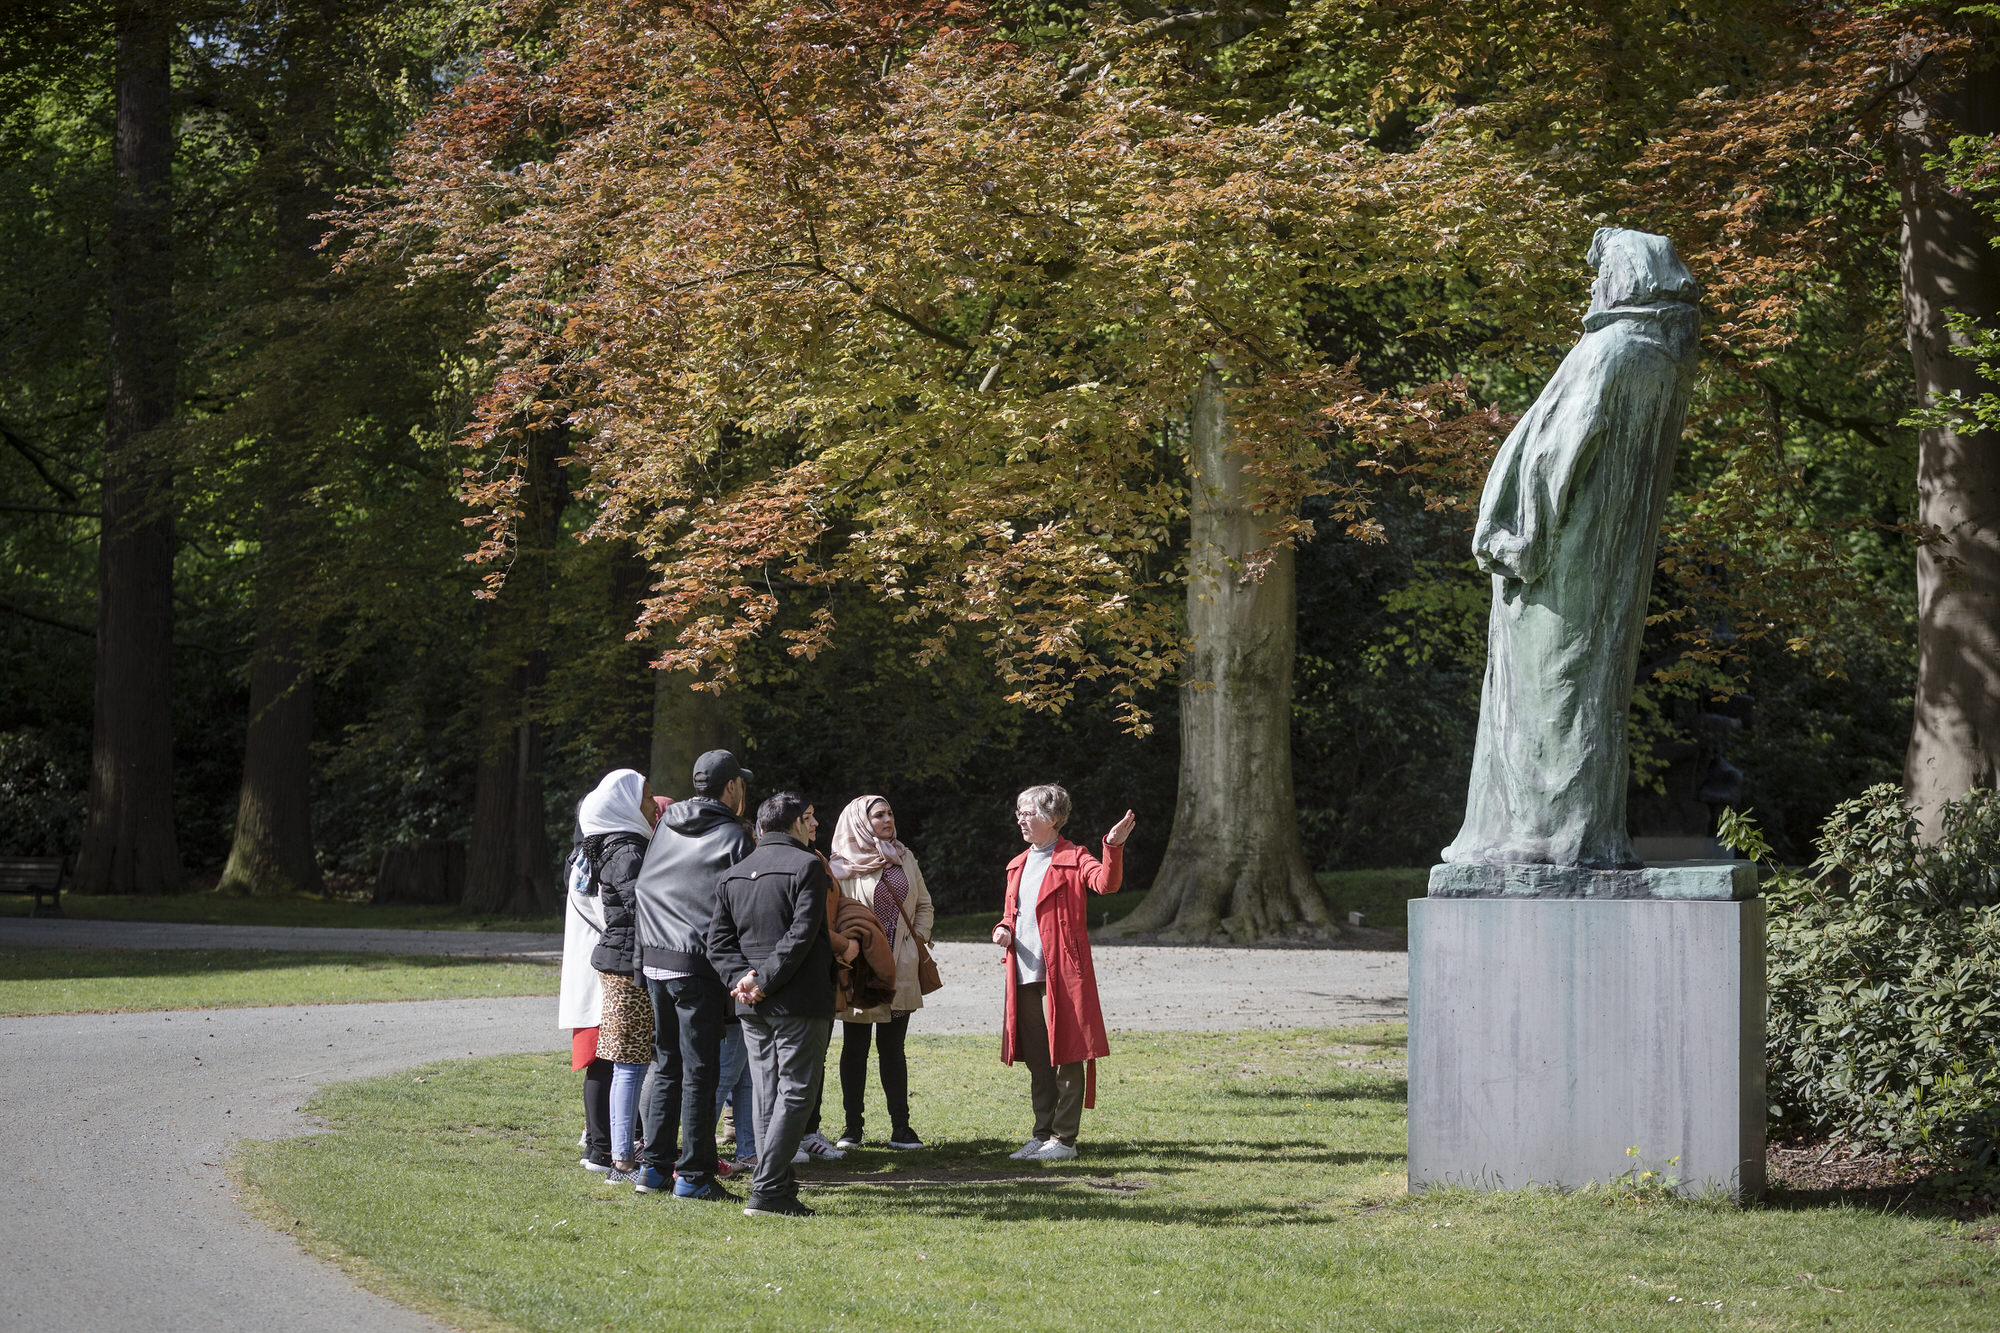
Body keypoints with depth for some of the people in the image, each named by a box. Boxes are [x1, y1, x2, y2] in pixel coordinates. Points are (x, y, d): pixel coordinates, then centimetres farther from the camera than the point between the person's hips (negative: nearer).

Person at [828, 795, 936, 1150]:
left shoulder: (904, 858, 11)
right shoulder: (844, 864, -5)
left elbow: (924, 904, 19)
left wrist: (918, 938, 7)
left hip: (899, 970, 4)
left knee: (893, 1047, 7)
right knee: (855, 1047, 5)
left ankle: (900, 1127, 7)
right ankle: (853, 1127, 10)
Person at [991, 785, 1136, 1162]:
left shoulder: (1073, 859, -4)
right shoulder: (1018, 865, 18)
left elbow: (1106, 883, -23)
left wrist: (1113, 847, -39)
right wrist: (1004, 930, 5)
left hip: (1062, 974, -7)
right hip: (1024, 975, 7)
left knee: (1066, 1057, -3)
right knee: (1037, 1060, 11)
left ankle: (1064, 1138, 1)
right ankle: (1042, 1134, 18)